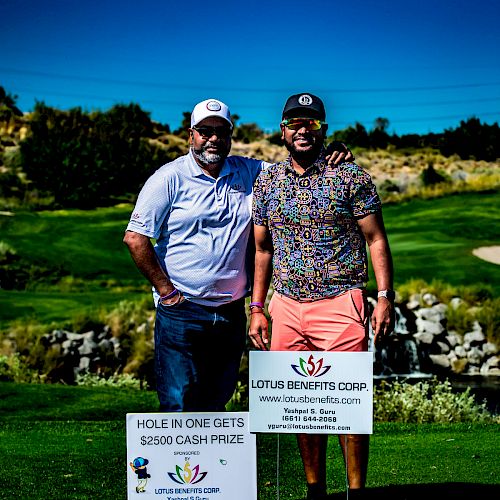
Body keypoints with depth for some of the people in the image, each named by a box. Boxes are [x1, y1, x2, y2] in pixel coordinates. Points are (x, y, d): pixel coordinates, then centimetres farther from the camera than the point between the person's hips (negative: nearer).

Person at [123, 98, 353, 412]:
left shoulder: (248, 172, 10)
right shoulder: (171, 178, -4)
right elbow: (135, 238, -8)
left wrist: (332, 158, -6)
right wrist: (166, 291, -10)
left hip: (232, 313, 5)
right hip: (182, 314, -5)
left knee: (216, 402, 13)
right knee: (180, 405, -5)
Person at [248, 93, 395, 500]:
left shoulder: (350, 176, 0)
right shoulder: (267, 182, 10)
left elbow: (376, 239, 0)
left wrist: (385, 297, -8)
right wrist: (257, 307, 11)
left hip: (340, 302, -4)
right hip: (287, 306, 4)